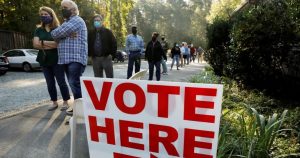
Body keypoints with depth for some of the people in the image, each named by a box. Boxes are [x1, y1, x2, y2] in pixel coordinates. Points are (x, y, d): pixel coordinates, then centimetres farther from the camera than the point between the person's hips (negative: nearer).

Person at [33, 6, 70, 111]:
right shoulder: (38, 30, 10)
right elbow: (35, 44, -3)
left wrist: (43, 42, -10)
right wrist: (52, 45, -12)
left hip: (57, 60, -4)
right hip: (44, 60, 5)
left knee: (61, 82, 1)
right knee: (50, 83, 10)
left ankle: (65, 102, 13)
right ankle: (54, 102, 22)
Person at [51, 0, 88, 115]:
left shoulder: (77, 20, -6)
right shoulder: (66, 22, 26)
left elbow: (56, 34, -14)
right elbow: (57, 35, 12)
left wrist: (54, 33, 9)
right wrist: (67, 34, -8)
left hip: (76, 58, -9)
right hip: (67, 58, 9)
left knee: (75, 83, -11)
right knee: (73, 83, 12)